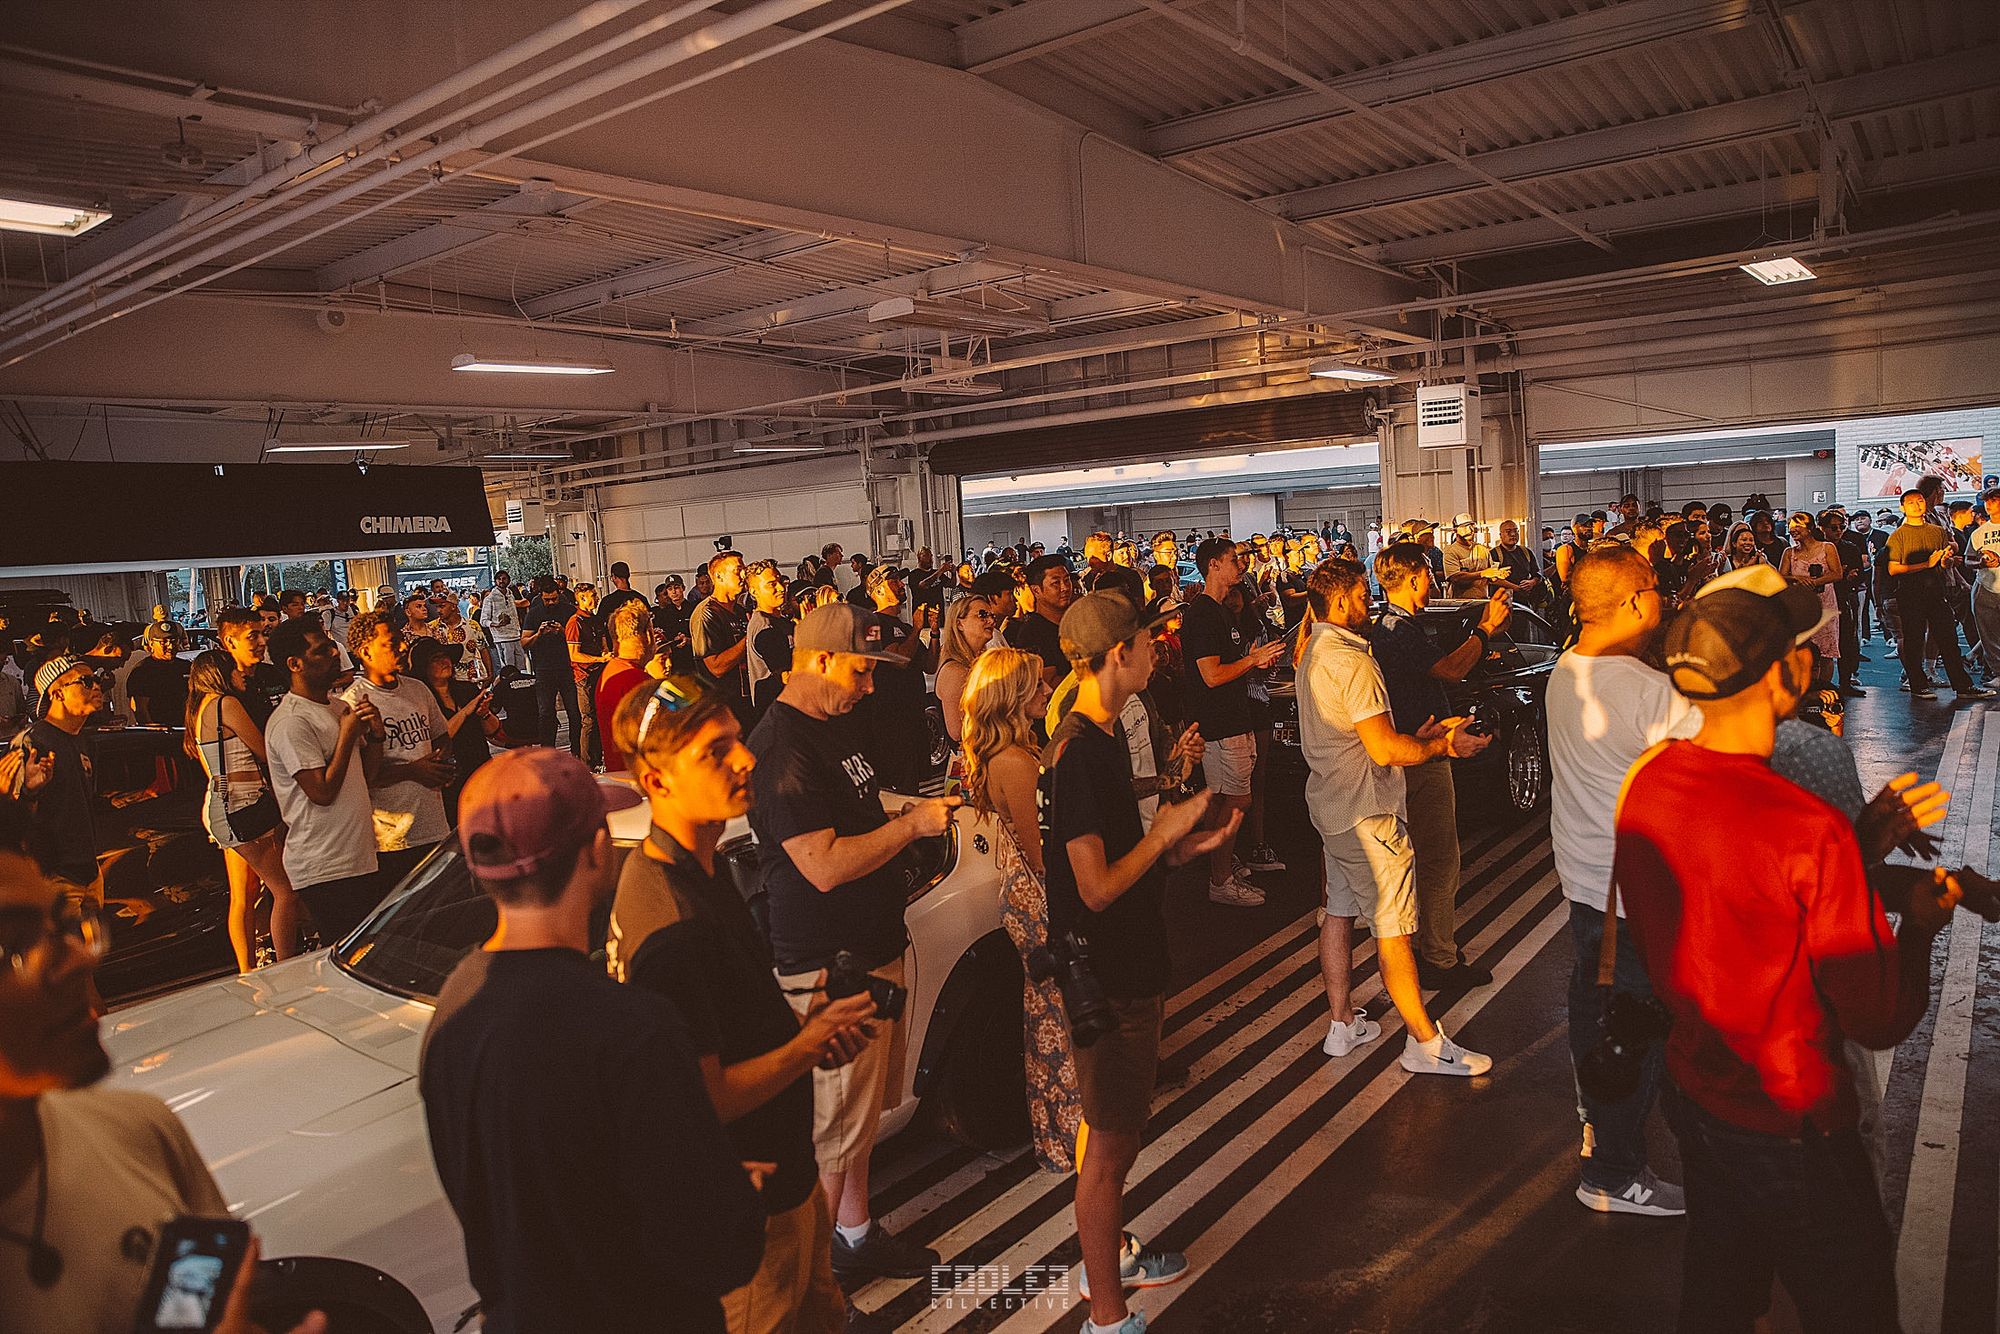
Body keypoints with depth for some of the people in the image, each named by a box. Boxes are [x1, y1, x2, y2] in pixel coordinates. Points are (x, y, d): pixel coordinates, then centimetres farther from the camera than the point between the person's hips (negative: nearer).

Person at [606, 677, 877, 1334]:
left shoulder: (699, 865, 0)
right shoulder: (674, 928, -32)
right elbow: (706, 1099, -28)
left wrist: (803, 1024, -4)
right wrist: (812, 1041, -18)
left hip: (784, 1166, 9)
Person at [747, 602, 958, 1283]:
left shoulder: (832, 724, 12)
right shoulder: (780, 747, -21)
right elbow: (825, 865, -26)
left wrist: (911, 812, 9)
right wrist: (912, 824, -18)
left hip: (872, 948, 10)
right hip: (829, 969, -10)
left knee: (861, 1109, 22)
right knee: (836, 1127, 4)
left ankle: (857, 1236, 39)